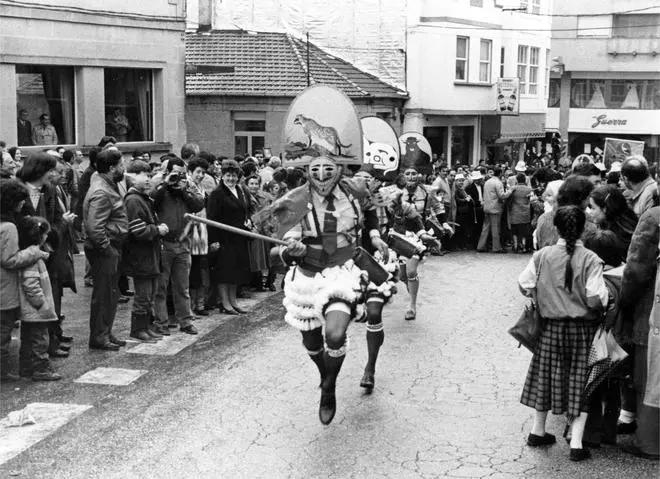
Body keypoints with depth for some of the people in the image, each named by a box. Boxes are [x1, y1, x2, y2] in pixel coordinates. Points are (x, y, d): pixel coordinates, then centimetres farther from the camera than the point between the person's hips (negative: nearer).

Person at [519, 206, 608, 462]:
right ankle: (576, 443, 4)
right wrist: (605, 296, 1)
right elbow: (595, 301, -21)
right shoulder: (590, 260, -15)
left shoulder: (543, 256, -8)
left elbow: (524, 285, -5)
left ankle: (538, 431, 30)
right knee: (580, 382, 7)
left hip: (551, 327, 3)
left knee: (546, 376, 17)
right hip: (582, 329, -2)